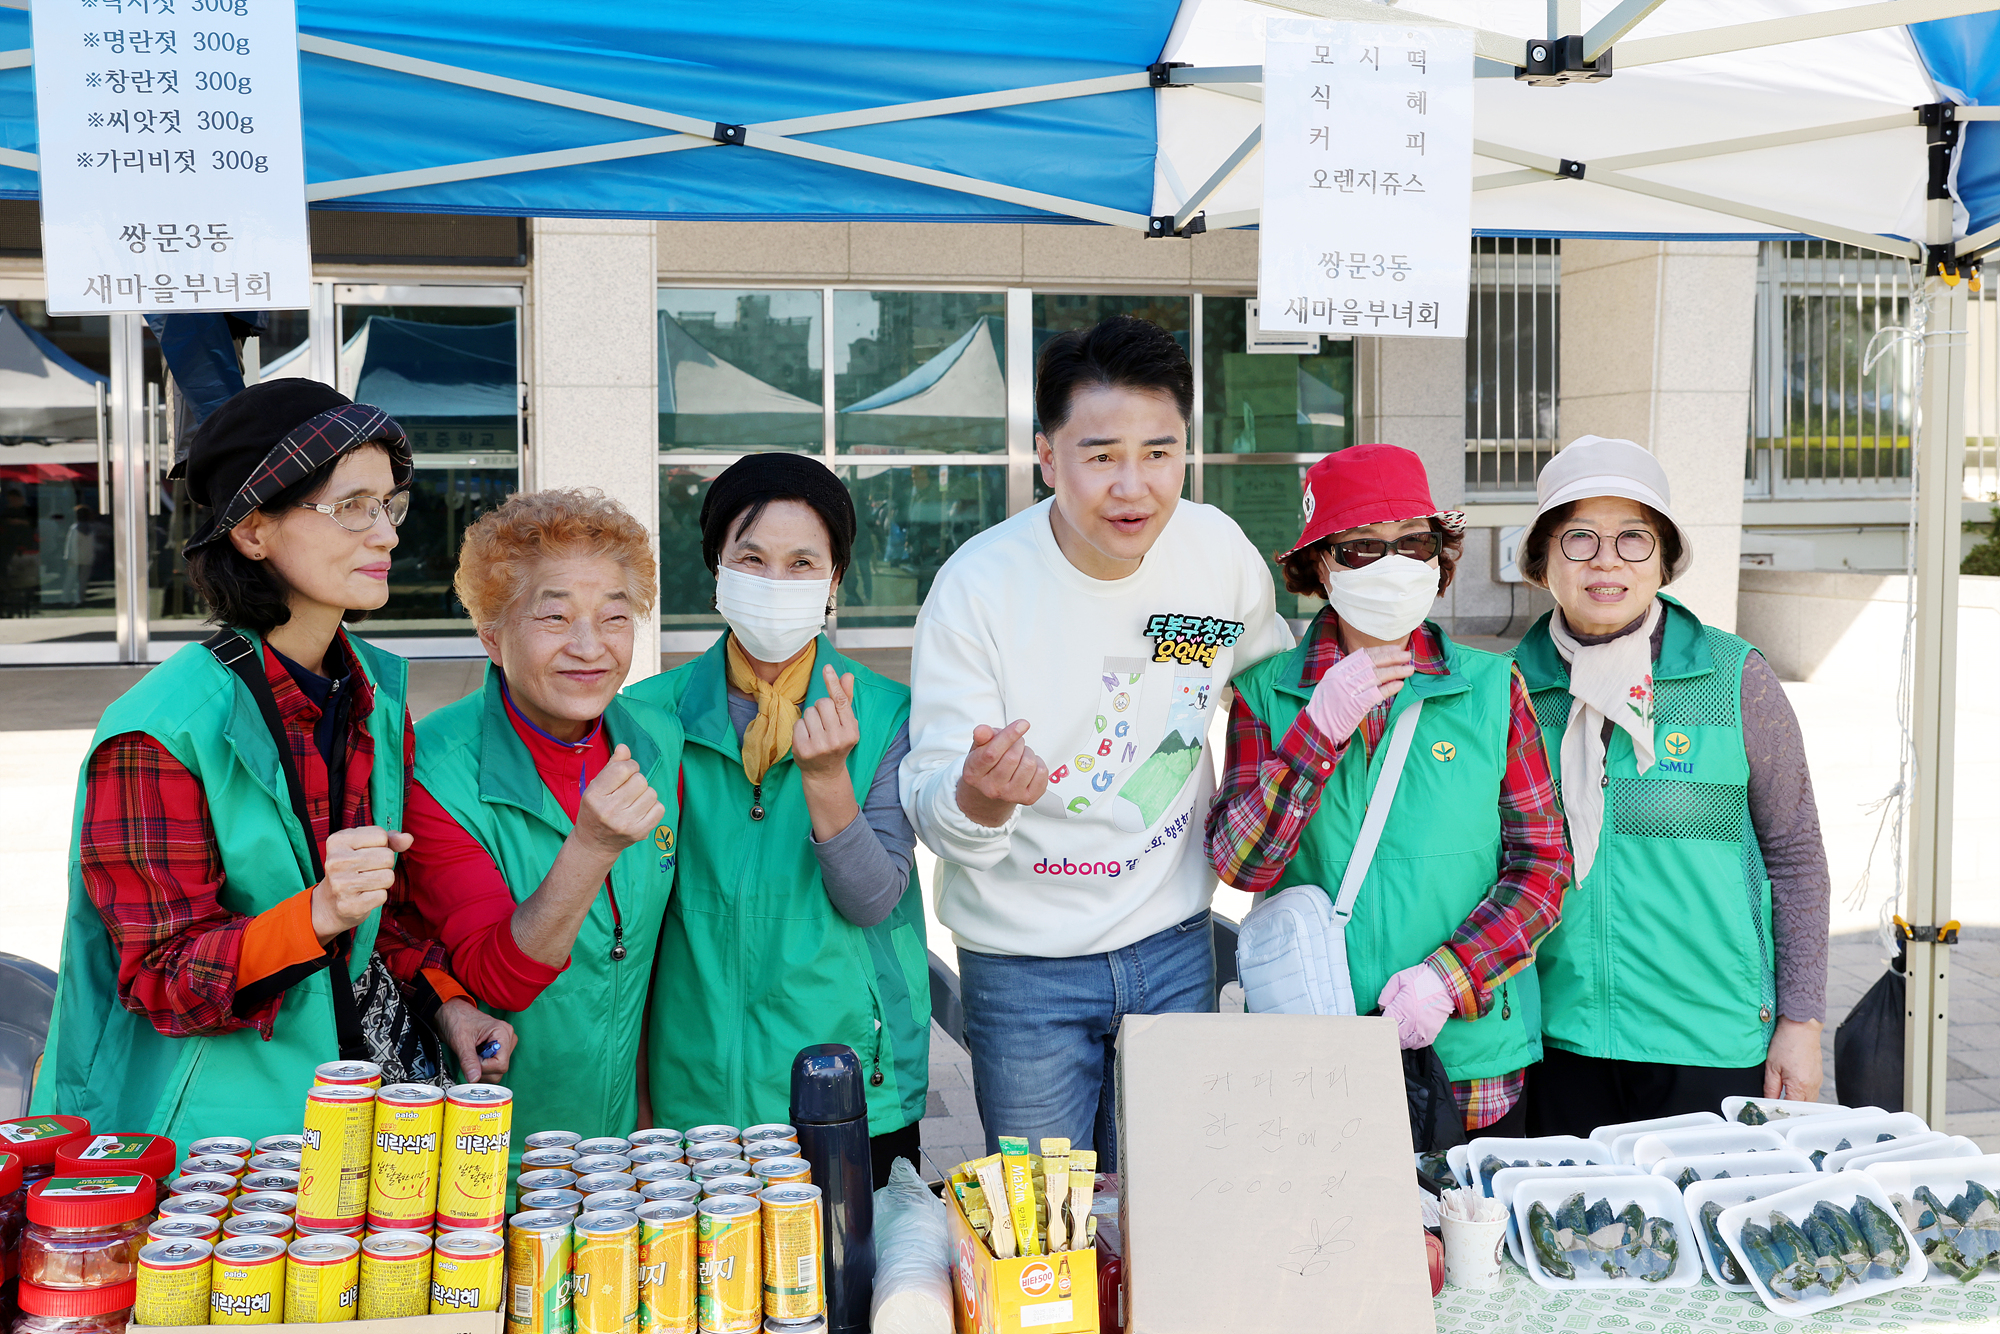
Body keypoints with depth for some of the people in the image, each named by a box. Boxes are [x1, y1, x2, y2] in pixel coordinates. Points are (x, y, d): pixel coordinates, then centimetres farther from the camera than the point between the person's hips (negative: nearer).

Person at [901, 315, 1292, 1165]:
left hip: (1174, 940, 3)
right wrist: (978, 794, -40)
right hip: (1025, 959, -3)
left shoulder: (1219, 548, -8)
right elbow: (933, 814, -17)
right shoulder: (977, 586, -18)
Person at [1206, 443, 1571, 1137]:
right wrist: (1320, 729, -18)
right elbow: (1239, 864, -8)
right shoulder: (1266, 694, 1)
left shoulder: (1493, 688, 1)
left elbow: (1544, 864, 0)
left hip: (1469, 1048, 1)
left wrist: (1449, 976, -14)